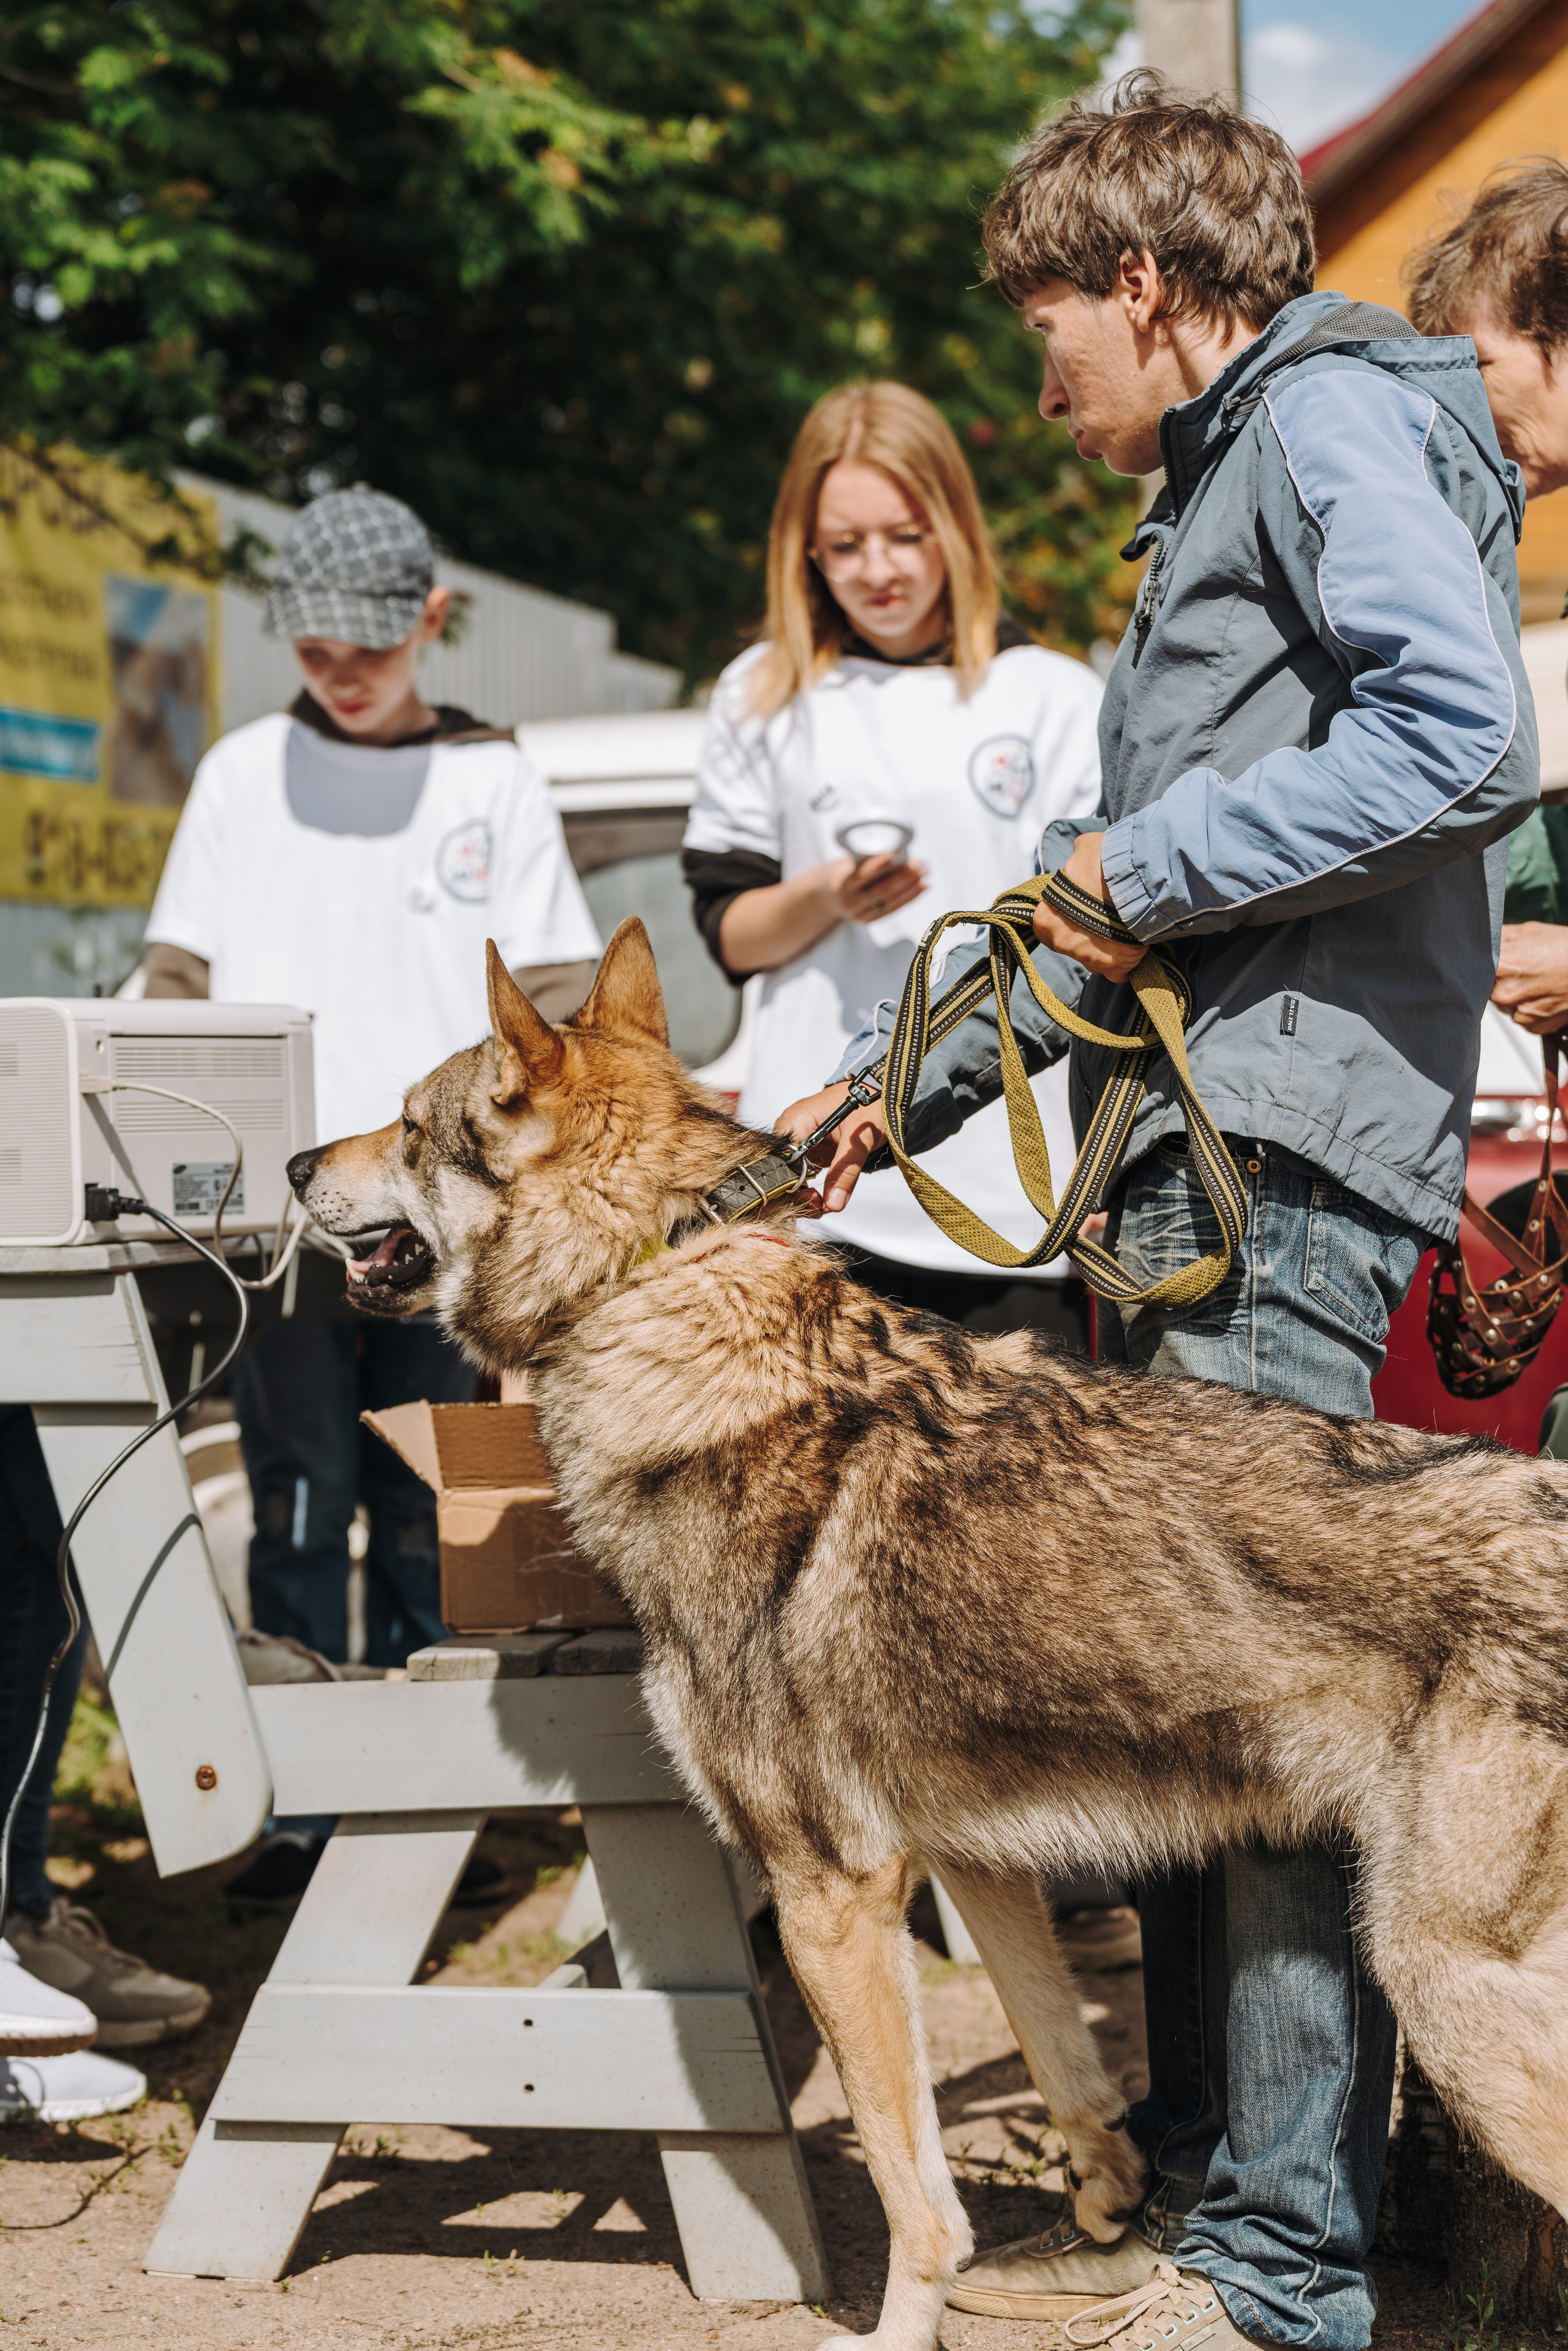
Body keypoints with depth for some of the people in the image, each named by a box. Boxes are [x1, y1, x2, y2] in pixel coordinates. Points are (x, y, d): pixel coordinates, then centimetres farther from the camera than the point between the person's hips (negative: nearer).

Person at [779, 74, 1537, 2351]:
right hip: (1194, 1155, 10)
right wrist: (908, 1083, 29)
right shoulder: (1224, 480, 28)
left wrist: (1150, 863, -13)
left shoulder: (1327, 414, -3)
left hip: (1290, 1158, -10)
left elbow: (1468, 738, -21)